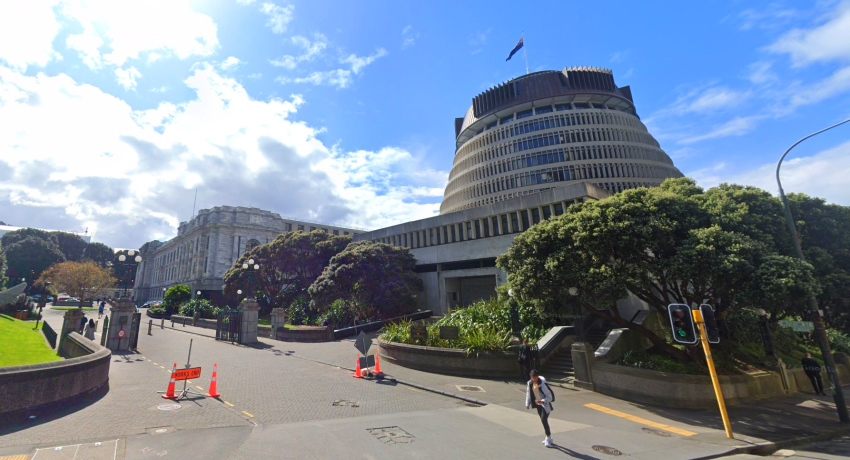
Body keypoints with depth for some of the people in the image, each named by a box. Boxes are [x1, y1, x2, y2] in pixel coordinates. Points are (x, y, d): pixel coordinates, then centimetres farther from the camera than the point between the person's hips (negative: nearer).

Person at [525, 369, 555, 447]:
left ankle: (548, 438, 3)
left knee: (544, 420, -13)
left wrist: (542, 401, -30)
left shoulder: (543, 384, -23)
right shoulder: (529, 384, -5)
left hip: (545, 404, -6)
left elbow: (550, 396, -18)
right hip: (538, 404, 6)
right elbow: (528, 394, 7)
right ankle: (549, 438, 29)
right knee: (543, 420, 13)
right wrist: (527, 404, 3)